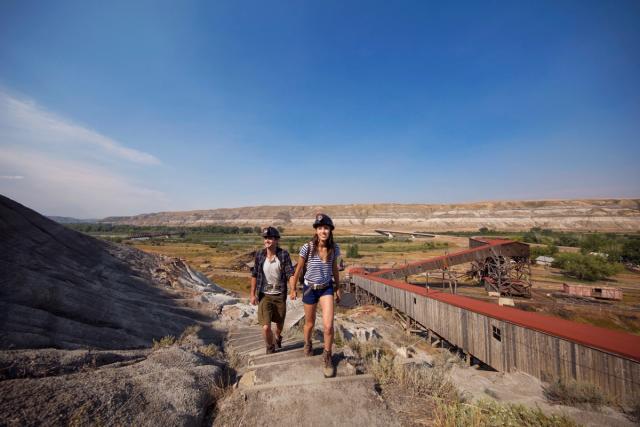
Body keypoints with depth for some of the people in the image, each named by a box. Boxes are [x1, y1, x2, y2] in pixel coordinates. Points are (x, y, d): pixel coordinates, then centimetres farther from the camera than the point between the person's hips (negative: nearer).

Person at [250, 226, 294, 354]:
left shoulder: (284, 254, -13)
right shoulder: (259, 255, -8)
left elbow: (290, 274, -16)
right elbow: (254, 275, 1)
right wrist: (253, 294, 2)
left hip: (280, 295, 0)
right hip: (264, 296, 0)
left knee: (280, 322, 21)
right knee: (266, 327, -6)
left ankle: (277, 337, 57)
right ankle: (270, 348, 26)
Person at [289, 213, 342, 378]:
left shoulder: (334, 248, -11)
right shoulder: (307, 248, -20)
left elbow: (335, 269, 5)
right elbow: (299, 269, -6)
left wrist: (338, 288, 12)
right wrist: (293, 288, 3)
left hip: (327, 288, 1)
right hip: (310, 289, -1)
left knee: (328, 325, -9)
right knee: (310, 323, 19)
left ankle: (327, 357, 19)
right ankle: (307, 343, 53)